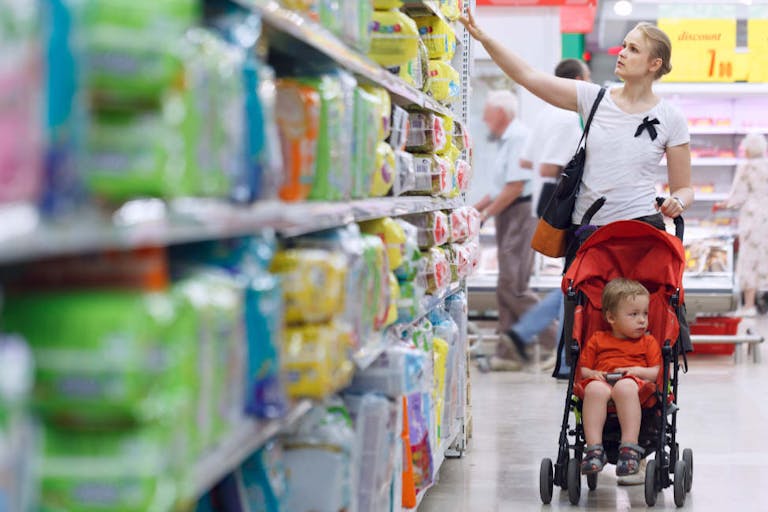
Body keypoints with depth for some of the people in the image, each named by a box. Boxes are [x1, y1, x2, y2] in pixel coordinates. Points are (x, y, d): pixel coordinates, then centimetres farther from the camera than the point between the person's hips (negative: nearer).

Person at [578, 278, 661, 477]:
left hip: (636, 386, -1)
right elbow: (583, 369, 19)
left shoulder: (648, 342, 24)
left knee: (625, 386, -40)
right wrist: (592, 374, -3)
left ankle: (630, 448, -43)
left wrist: (637, 371, -6)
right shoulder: (597, 340, 25)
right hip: (602, 382, 1)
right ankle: (594, 449, -42)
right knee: (594, 388, -38)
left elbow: (658, 372, 11)